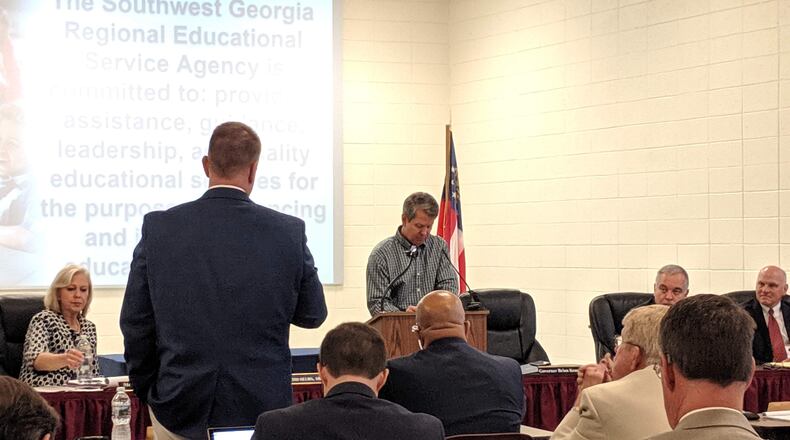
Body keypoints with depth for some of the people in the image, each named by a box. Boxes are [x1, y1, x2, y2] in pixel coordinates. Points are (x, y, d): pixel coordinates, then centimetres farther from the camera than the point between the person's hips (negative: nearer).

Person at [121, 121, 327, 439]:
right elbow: (312, 315, 7)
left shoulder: (159, 228, -4)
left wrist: (148, 392, 13)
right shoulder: (288, 232, -6)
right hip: (260, 411, 0)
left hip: (180, 411, 1)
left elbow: (135, 323, 1)